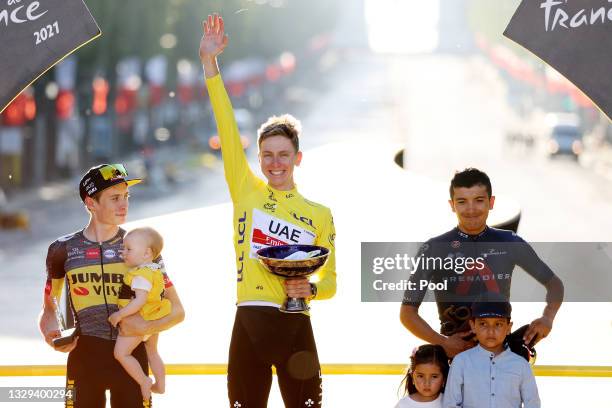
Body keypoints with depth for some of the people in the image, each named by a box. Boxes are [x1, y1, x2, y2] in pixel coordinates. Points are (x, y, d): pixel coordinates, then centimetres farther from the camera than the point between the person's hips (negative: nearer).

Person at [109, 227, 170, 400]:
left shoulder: (142, 275, -25)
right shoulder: (156, 270, 7)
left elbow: (140, 300, -33)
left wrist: (119, 314, -29)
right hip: (153, 321, 10)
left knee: (121, 353, -7)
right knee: (152, 353, 24)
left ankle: (144, 382, -4)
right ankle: (160, 385, 33)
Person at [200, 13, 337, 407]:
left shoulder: (319, 214, 9)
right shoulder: (246, 192, 10)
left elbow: (330, 280, 11)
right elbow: (227, 129, 5)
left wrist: (311, 288, -12)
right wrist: (210, 63, 0)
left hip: (295, 325, 0)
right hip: (250, 320, 1)